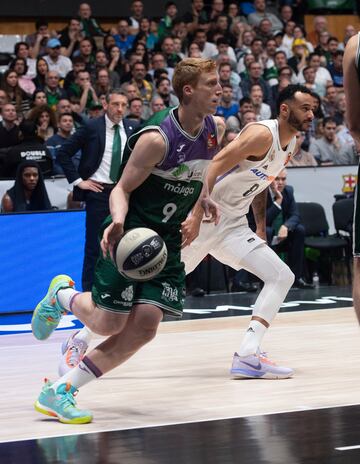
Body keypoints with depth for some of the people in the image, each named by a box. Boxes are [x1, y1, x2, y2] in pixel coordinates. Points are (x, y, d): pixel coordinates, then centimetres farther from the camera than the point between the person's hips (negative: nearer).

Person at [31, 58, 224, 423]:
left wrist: (203, 197, 14)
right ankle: (62, 295, 28)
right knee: (107, 324, -7)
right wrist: (118, 220, -33)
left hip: (167, 241, 6)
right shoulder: (157, 138, -20)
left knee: (144, 326, -9)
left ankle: (59, 391, -2)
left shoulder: (216, 129, 1)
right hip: (130, 235, -6)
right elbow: (122, 189, -15)